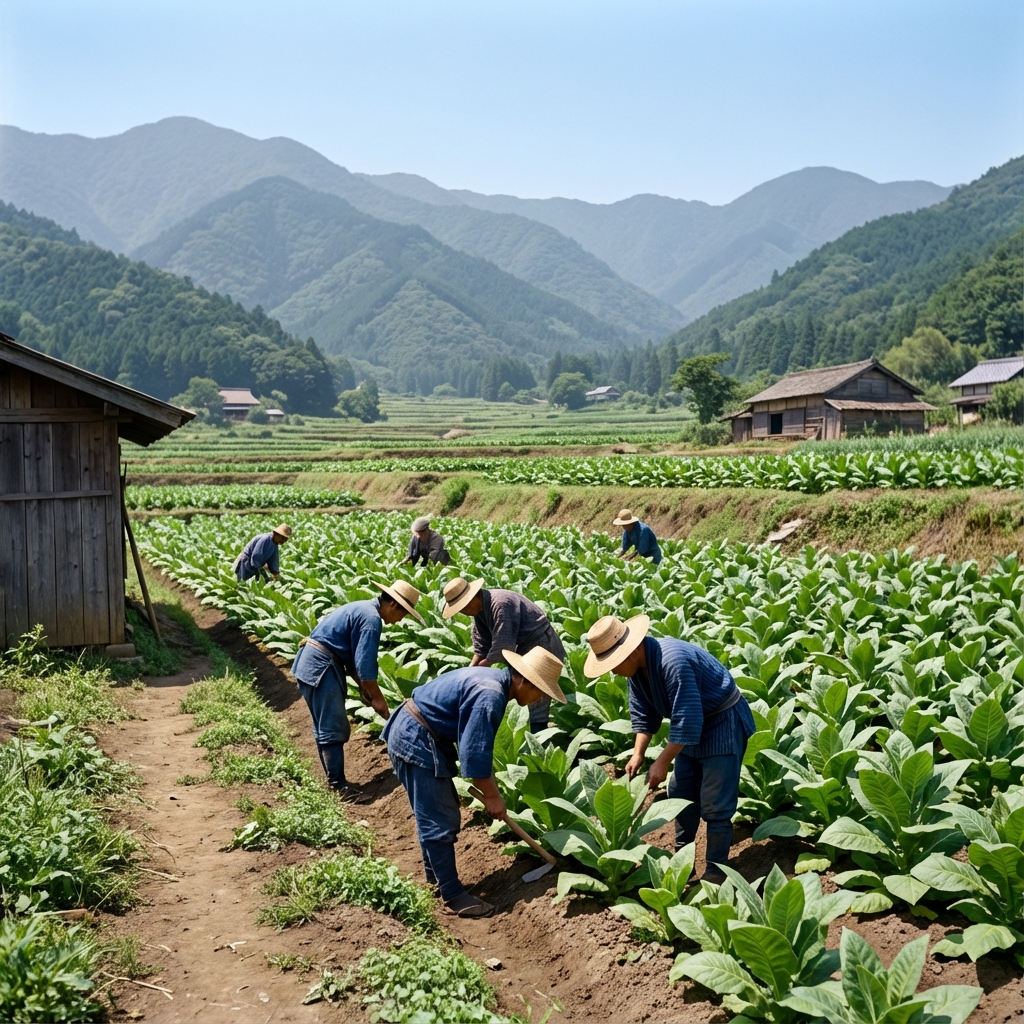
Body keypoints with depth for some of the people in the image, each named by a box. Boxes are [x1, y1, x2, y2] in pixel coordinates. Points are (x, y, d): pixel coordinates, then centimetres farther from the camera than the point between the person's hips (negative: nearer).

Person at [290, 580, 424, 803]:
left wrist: (362, 687, 17)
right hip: (320, 665, -11)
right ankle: (339, 785, -3)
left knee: (325, 726, 15)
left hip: (315, 663, 11)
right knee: (333, 728, -7)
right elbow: (365, 664, -18)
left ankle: (334, 779, 22)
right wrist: (377, 698, -8)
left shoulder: (364, 610, 15)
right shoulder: (371, 619, -16)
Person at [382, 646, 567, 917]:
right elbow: (474, 754, -22)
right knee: (439, 823, -4)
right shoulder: (489, 697, -25)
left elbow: (480, 745, 18)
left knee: (442, 815, 19)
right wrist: (492, 796, -9)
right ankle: (452, 895, 5)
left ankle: (436, 879, 32)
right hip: (415, 741, -11)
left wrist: (491, 790, 18)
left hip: (415, 735, 11)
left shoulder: (494, 681, 7)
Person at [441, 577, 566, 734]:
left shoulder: (500, 604, -29)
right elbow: (481, 646, 4)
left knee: (537, 705, -11)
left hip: (543, 646, -10)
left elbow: (502, 647, -28)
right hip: (524, 647, 10)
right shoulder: (480, 608, 1)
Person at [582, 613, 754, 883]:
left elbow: (687, 721, -32)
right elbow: (643, 713, 5)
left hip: (724, 722, -9)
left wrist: (662, 762, -24)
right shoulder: (637, 667, -6)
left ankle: (716, 871, 7)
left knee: (715, 804, -5)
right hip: (693, 724, 9)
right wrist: (638, 755, -5)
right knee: (681, 794, 14)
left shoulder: (672, 661, -34)